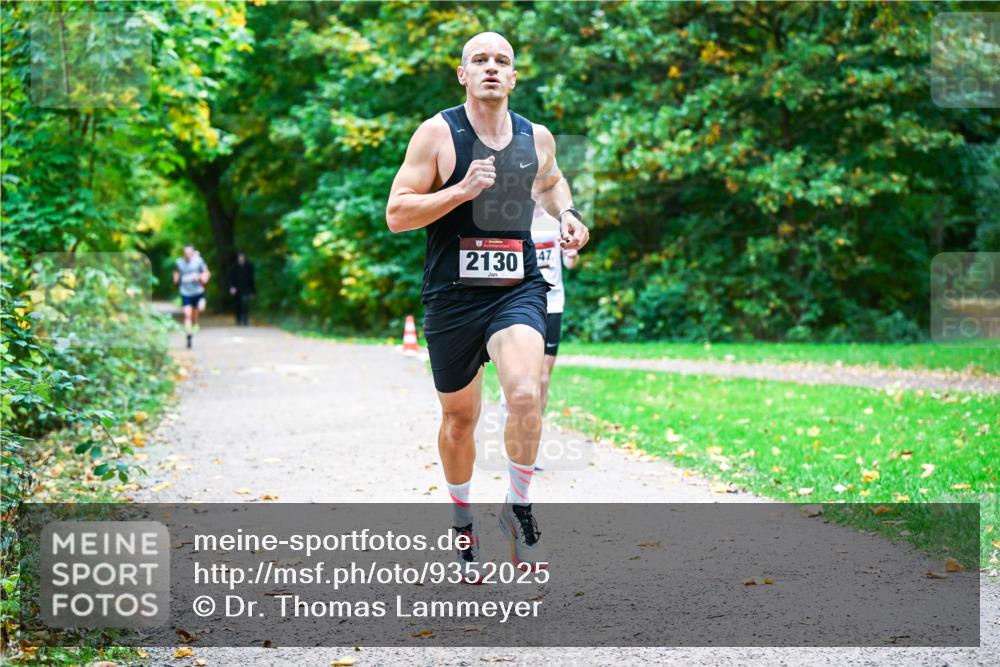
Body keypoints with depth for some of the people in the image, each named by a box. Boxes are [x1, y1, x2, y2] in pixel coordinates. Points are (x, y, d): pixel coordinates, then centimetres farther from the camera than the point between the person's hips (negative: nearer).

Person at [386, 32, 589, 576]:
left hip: (518, 290, 1)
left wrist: (566, 214, 8)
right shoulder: (438, 133, -6)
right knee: (459, 418, 11)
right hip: (452, 295, -1)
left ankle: (518, 508, -2)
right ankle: (462, 520, 36)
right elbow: (396, 215, -10)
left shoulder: (537, 138, 5)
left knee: (526, 394, -24)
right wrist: (463, 190, -21)